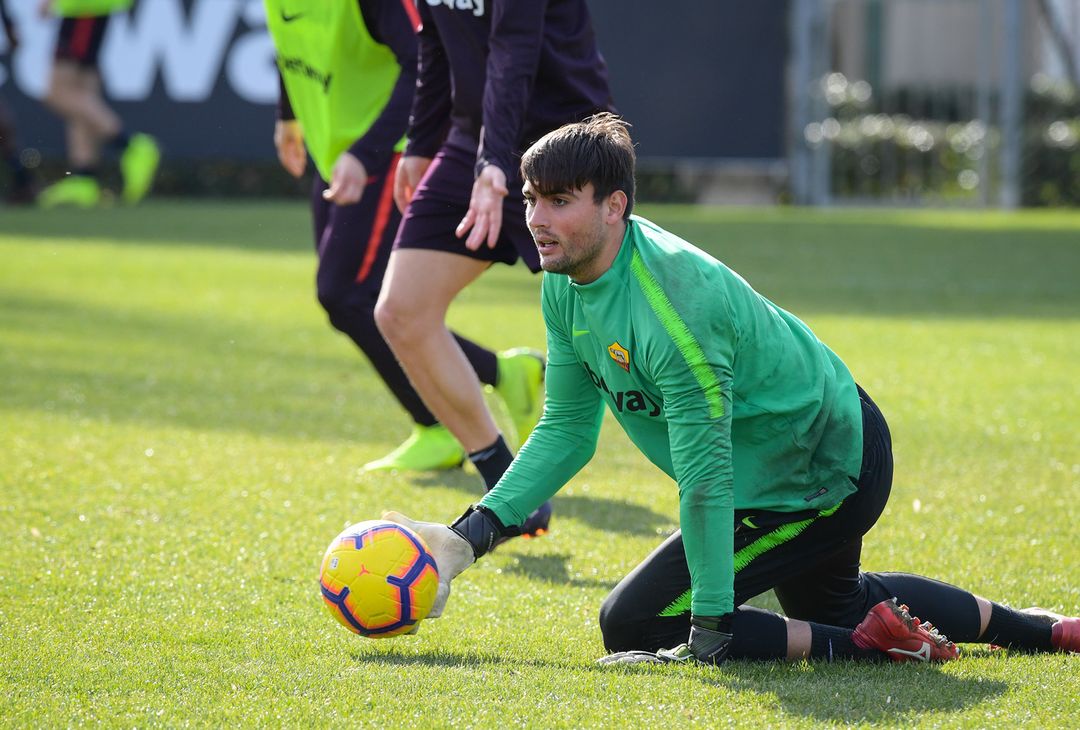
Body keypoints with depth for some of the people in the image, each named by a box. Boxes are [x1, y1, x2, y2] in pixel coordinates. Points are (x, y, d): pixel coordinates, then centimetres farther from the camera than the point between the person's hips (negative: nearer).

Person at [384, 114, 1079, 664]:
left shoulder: (671, 301, -35)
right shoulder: (567, 284, -7)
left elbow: (704, 475, -34)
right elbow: (566, 431, 2)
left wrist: (709, 633, -33)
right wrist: (468, 537, -8)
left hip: (823, 483, -10)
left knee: (635, 625, -11)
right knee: (830, 600, 34)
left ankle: (863, 641, -9)